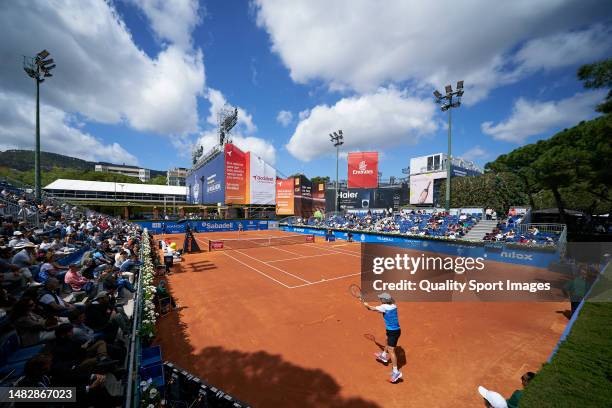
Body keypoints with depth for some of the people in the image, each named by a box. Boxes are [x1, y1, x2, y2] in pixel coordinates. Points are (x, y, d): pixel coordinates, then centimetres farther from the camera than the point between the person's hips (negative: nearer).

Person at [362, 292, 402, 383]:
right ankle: (384, 356, 52)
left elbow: (373, 308, -4)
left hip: (393, 331, -9)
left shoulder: (384, 306, -21)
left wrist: (367, 305, 12)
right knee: (388, 341, 30)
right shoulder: (393, 305, -1)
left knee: (391, 350, -6)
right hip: (395, 330, 9)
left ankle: (396, 372, -3)